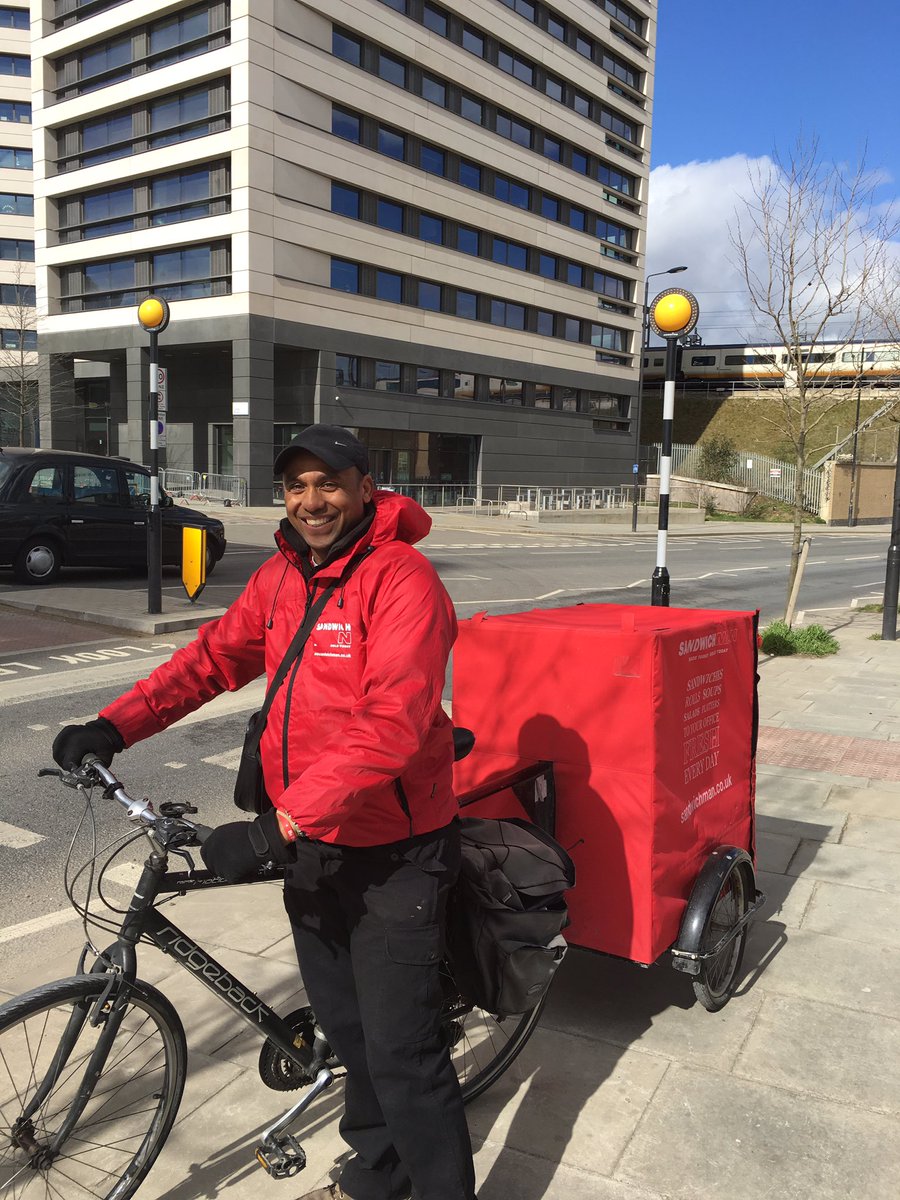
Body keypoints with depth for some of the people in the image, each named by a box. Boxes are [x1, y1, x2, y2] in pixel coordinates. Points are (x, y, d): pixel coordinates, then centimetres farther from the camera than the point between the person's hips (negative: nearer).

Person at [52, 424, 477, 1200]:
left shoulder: (401, 578, -20)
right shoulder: (283, 576, 4)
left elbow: (390, 726, -29)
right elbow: (215, 657, 8)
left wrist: (277, 826, -32)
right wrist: (114, 726, -4)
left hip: (392, 854, -7)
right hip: (312, 844, 8)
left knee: (401, 1050, 3)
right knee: (346, 1026, 23)